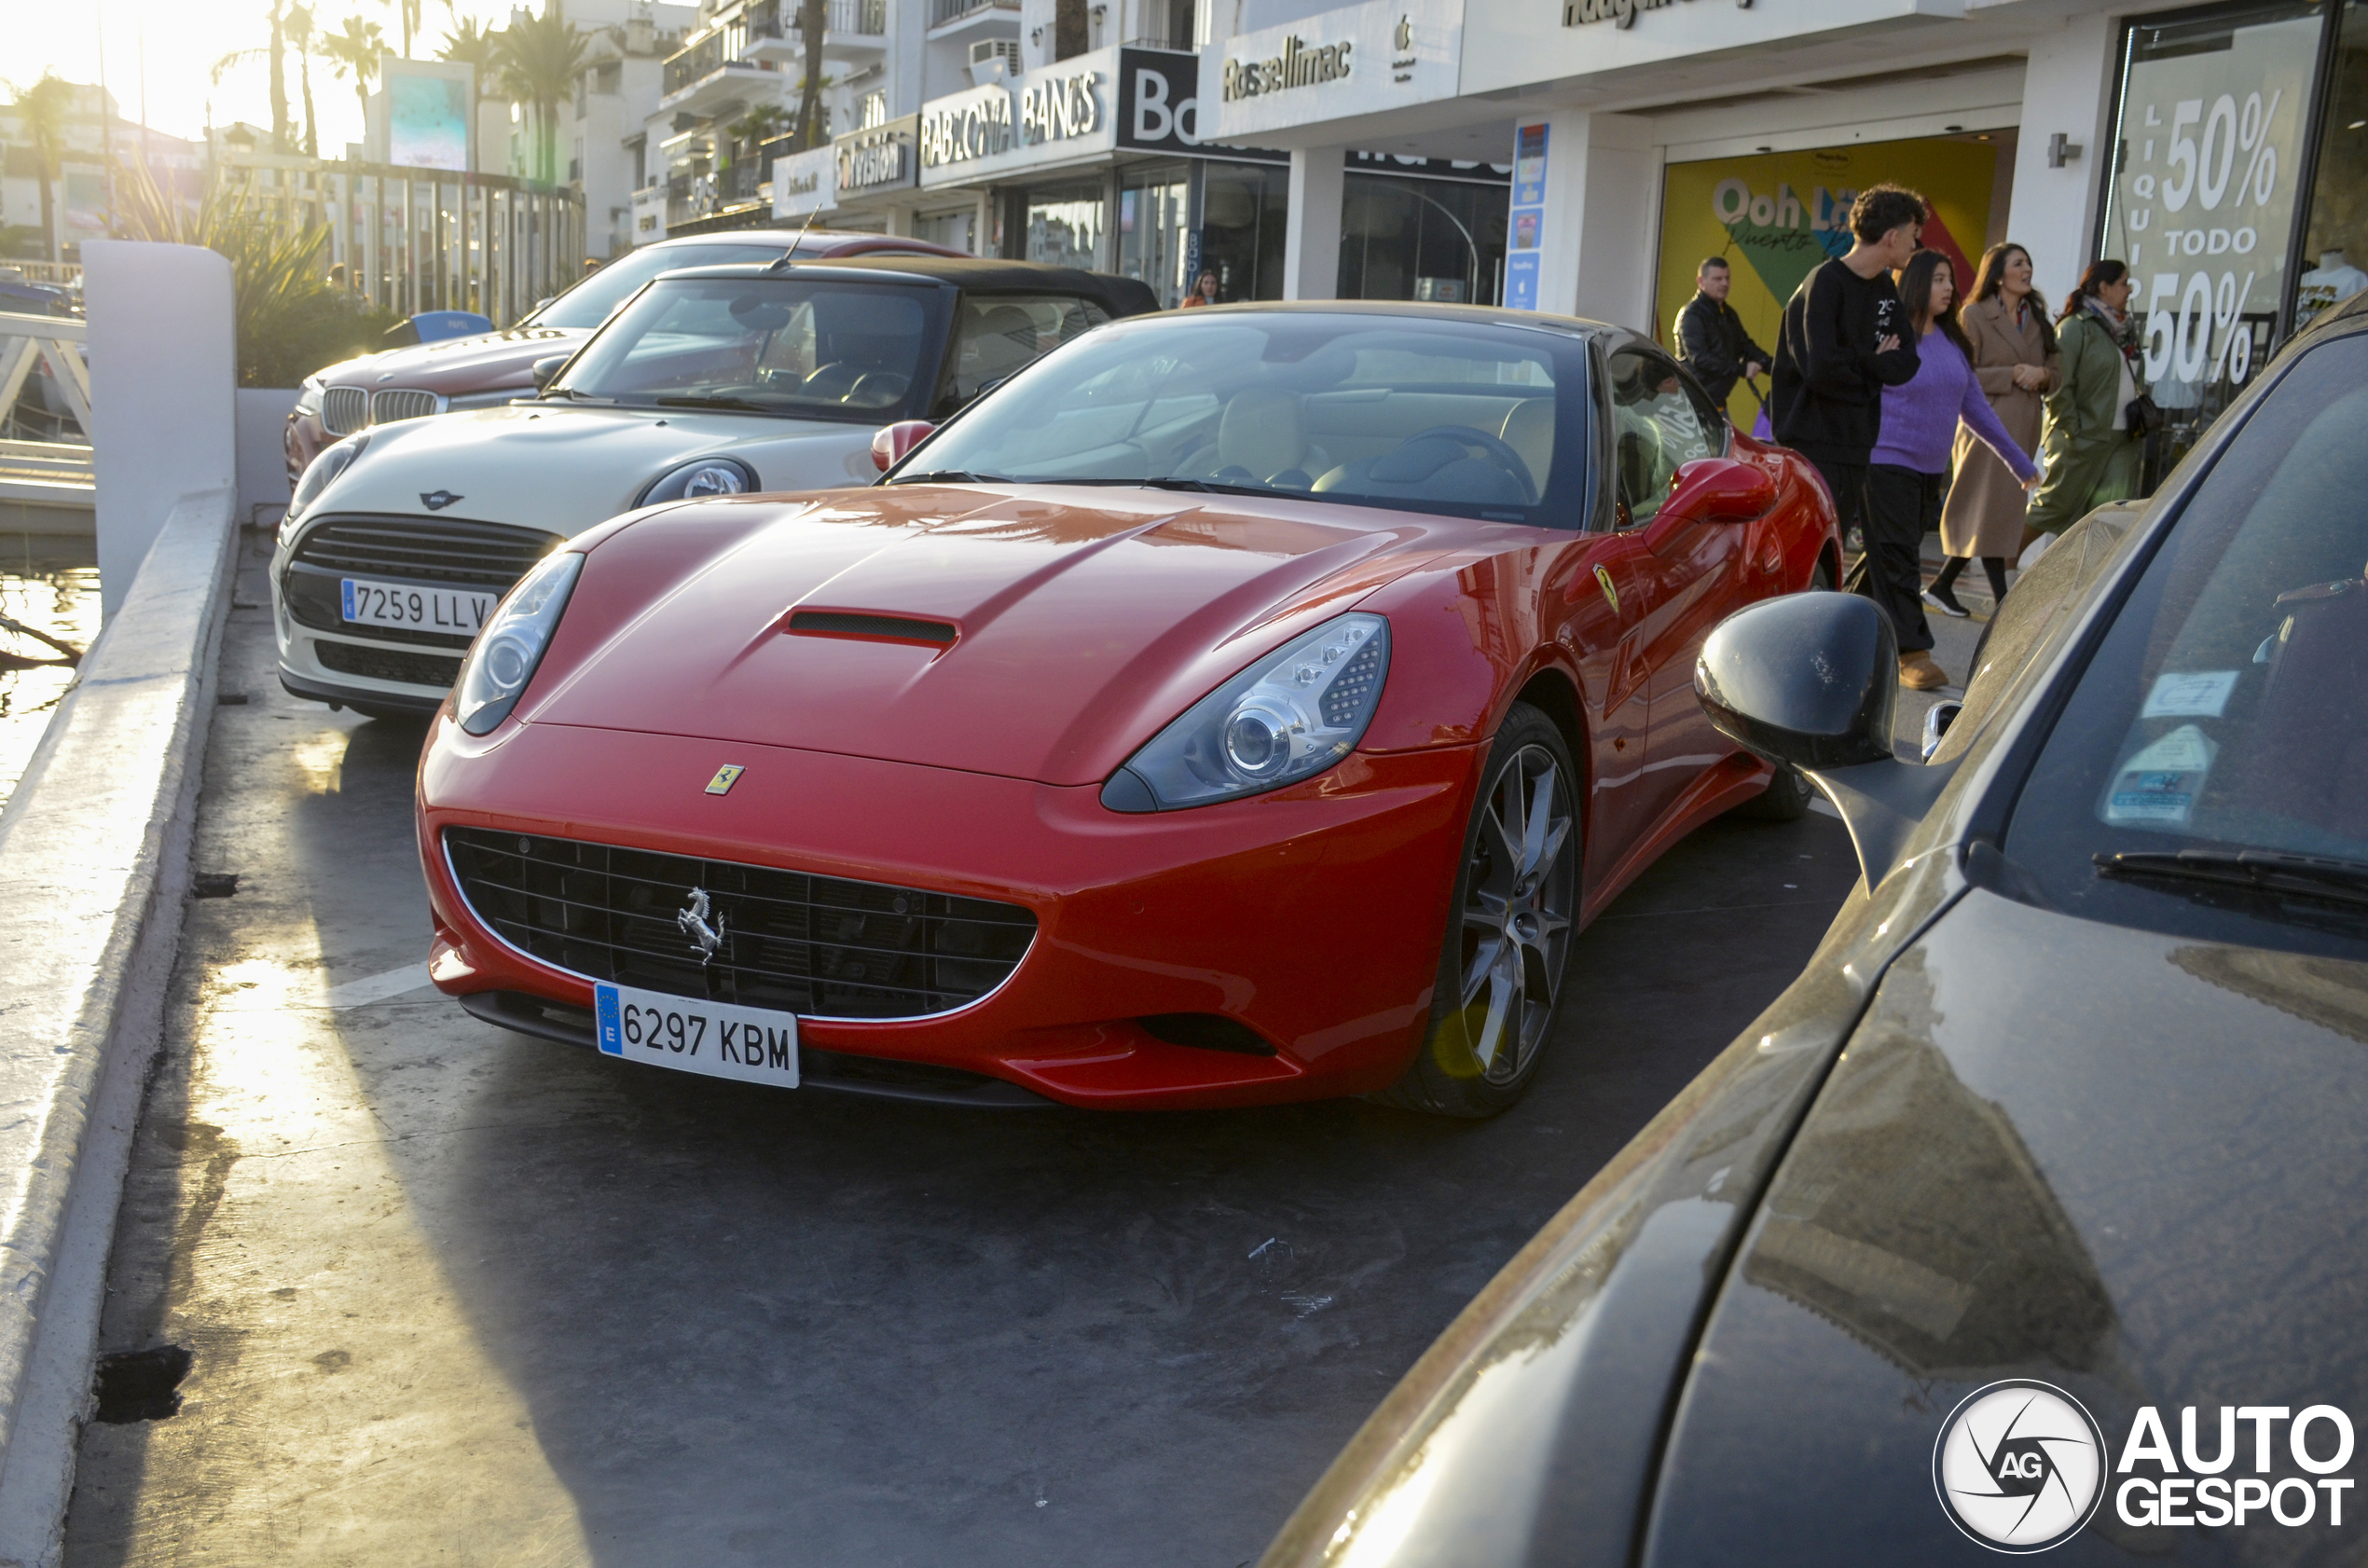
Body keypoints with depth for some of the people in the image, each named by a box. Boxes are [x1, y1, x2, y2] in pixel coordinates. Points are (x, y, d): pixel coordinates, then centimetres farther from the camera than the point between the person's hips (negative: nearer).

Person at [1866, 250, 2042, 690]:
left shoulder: (1953, 343, 12)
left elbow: (1975, 406, 19)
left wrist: (2019, 460, 20)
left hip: (1932, 470, 7)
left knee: (1898, 556, 9)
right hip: (1888, 464, -7)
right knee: (1897, 558, -8)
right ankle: (1912, 654, -10)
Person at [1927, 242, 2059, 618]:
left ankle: (1941, 587, 17)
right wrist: (2010, 376, -15)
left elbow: (2057, 369, 19)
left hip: (2023, 428, 7)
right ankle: (2003, 602, -8)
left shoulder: (2036, 319, 18)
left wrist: (2041, 374, -4)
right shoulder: (1974, 316, -2)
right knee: (1993, 512, -8)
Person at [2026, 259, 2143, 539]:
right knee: (2056, 505, -2)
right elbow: (2059, 386, -13)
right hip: (2083, 439, -7)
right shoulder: (2074, 327, -8)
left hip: (2121, 439, 7)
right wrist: (2072, 432, -17)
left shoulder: (2125, 329, 17)